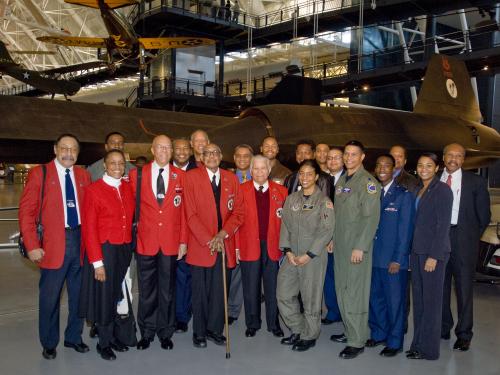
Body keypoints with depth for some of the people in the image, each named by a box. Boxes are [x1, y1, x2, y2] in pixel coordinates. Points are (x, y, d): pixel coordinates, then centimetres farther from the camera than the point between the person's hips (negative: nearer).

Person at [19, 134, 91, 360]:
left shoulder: (84, 175, 8)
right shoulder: (39, 173, -4)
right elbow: (26, 212, -6)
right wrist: (32, 246, -13)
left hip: (80, 241, 4)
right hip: (52, 244, -4)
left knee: (78, 294, 14)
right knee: (50, 296, 7)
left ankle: (73, 337, 32)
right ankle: (49, 343, 25)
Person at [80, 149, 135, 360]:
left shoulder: (128, 188, 5)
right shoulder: (94, 190, -11)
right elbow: (89, 229, -12)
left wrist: (129, 247, 1)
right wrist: (97, 262, -15)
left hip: (125, 250, 5)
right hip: (104, 250, -5)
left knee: (117, 294, 15)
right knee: (104, 296, 7)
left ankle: (112, 335, 31)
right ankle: (104, 342, 23)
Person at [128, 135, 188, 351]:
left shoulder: (180, 176, 3)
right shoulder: (136, 174, 2)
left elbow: (184, 211, 3)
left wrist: (183, 241, 0)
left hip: (171, 243, 0)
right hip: (145, 242, 0)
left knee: (167, 290, 9)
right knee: (146, 290, 9)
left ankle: (165, 333, 24)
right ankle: (146, 333, 25)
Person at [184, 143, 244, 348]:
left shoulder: (231, 179, 9)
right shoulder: (192, 177, -2)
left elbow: (238, 212, 6)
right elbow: (190, 214, -7)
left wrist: (223, 234, -8)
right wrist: (208, 240, -12)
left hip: (224, 245, 3)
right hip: (200, 245, -3)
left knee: (220, 290, 7)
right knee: (200, 291, 4)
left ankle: (215, 329, 22)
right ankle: (199, 332, 19)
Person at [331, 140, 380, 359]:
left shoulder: (367, 182, -10)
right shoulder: (342, 180, 15)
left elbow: (371, 218, -16)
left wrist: (360, 247, -20)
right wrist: (332, 239, 15)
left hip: (357, 246, -8)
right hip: (340, 245, 8)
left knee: (355, 293, -4)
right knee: (342, 290, 12)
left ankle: (357, 341, 5)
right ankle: (350, 331, 25)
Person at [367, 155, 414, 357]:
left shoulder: (404, 195, -5)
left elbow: (406, 230, -8)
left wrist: (398, 259, -12)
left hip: (394, 259, -5)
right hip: (373, 257, 5)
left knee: (395, 301, 3)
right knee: (375, 298, 14)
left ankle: (394, 342, 16)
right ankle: (378, 334, 30)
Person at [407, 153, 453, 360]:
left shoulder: (442, 190, -9)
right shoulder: (418, 190, 12)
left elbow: (443, 225, -13)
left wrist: (434, 256, -17)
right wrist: (412, 251, 9)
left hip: (433, 252, -7)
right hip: (416, 250, 7)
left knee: (431, 300, 2)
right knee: (418, 299, 11)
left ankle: (429, 349, 12)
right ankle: (418, 343, 22)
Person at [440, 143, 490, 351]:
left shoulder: (476, 182, 1)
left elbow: (483, 215, 5)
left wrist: (472, 237, 4)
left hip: (463, 240, -2)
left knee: (464, 287, 3)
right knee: (440, 286, 10)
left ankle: (464, 334, 12)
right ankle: (443, 328, 25)